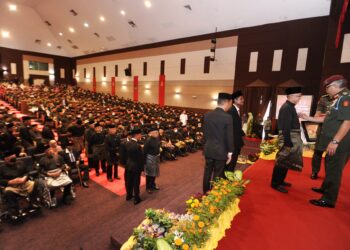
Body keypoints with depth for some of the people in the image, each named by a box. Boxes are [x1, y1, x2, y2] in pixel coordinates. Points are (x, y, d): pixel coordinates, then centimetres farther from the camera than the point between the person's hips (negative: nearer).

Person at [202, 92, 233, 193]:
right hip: (221, 150, -5)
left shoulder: (207, 115, -1)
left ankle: (205, 193, 31)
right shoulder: (227, 117, -16)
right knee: (217, 174, 10)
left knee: (207, 172, 17)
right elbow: (229, 137, -12)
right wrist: (230, 152, -2)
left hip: (208, 149, 5)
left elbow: (204, 132, 7)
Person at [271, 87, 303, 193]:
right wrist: (288, 142, -23)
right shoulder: (286, 107, -16)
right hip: (289, 138, -10)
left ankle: (280, 181, 31)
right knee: (282, 161, -3)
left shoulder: (290, 106, 14)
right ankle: (275, 184, 8)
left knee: (285, 160, 18)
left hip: (293, 137, 10)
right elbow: (285, 126, -22)